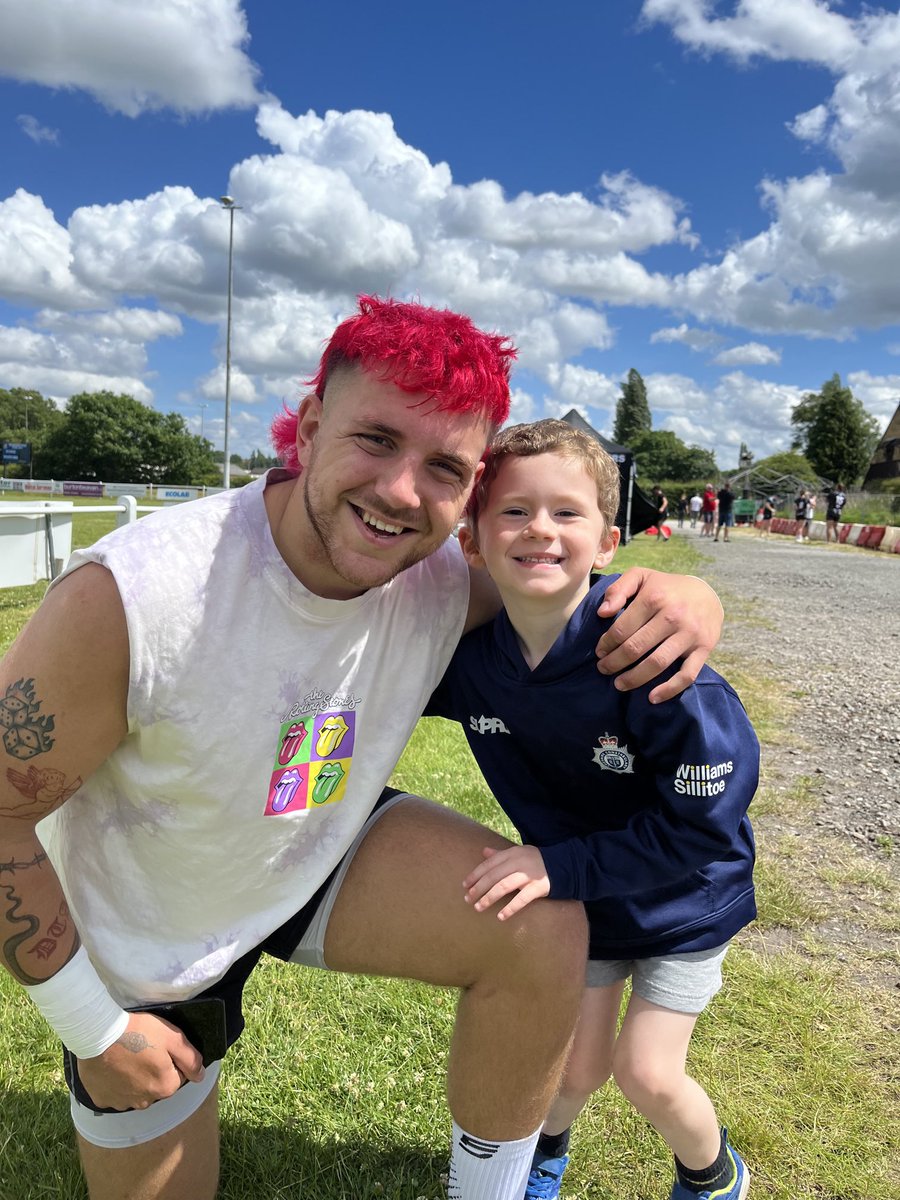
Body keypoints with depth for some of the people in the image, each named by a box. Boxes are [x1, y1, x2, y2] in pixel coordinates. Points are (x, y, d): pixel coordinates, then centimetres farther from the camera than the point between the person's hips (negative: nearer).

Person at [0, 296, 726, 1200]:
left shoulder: (443, 582, -22)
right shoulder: (129, 596, -35)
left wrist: (685, 597, -31)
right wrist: (89, 1025, -14)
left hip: (325, 853, 3)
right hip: (146, 939, -2)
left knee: (546, 928, -20)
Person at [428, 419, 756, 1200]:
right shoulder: (467, 652, -21)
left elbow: (702, 825, -28)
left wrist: (560, 864, -29)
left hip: (685, 894, -3)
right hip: (579, 889, 3)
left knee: (647, 1073, 2)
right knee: (578, 1066, 14)